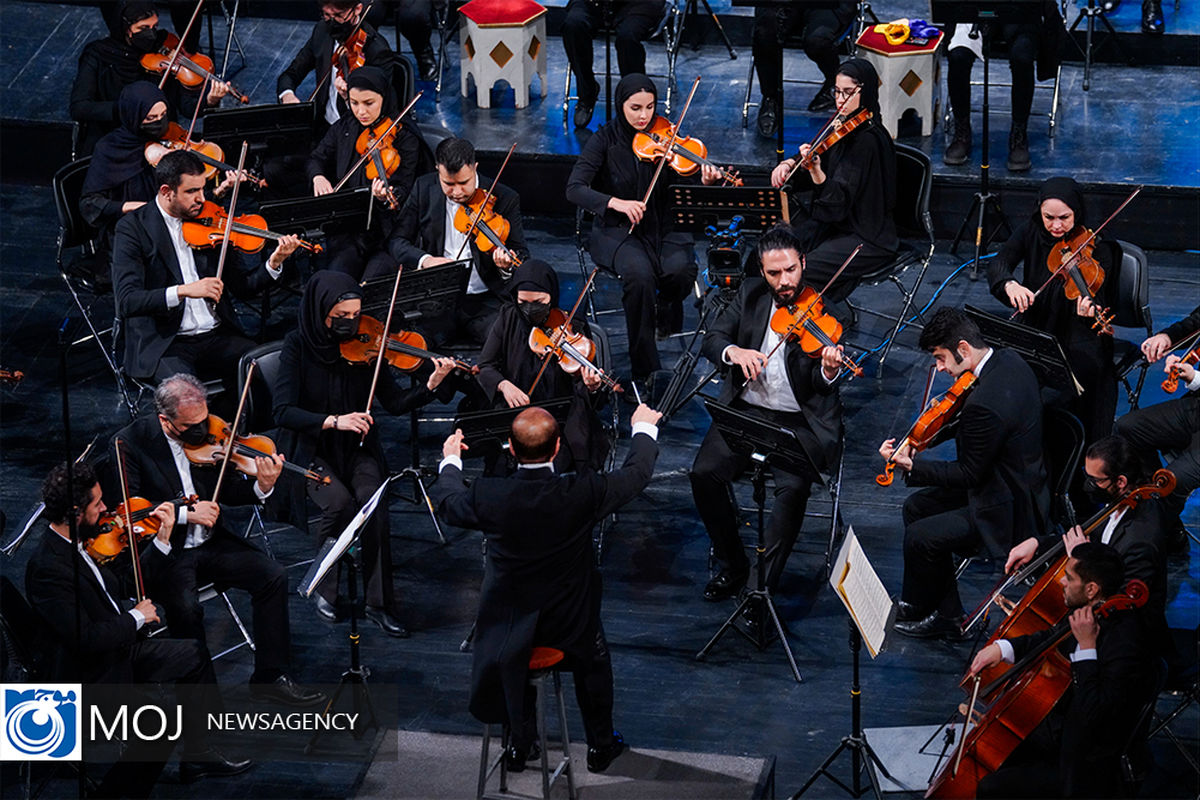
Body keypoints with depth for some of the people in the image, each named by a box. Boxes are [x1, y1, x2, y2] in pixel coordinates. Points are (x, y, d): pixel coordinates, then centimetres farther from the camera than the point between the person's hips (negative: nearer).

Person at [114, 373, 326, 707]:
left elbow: (228, 492, 5)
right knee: (186, 608, -31)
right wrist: (186, 513, -23)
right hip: (163, 552, -5)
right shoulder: (131, 442, -12)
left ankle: (269, 676, -2)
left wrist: (262, 487, -16)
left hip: (210, 542, 5)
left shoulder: (207, 434, 1)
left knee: (274, 575, -13)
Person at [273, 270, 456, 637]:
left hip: (357, 449, 2)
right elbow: (284, 411, -20)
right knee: (340, 502, -30)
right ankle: (326, 588, -7)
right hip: (312, 450, -2)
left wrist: (430, 386, -23)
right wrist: (332, 421, -33)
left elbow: (396, 403, -5)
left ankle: (379, 603, -17)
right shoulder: (298, 346, -11)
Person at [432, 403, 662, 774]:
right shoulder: (582, 493, -28)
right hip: (571, 623, 0)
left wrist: (451, 460, 18)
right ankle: (601, 746, 44)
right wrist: (644, 429, 12)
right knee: (593, 656, 32)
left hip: (511, 623, 0)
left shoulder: (487, 496, -26)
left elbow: (446, 502, -2)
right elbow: (636, 473, -8)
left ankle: (521, 743, 44)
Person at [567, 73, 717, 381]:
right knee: (640, 274, -32)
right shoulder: (605, 140, -6)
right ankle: (645, 368, -20)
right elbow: (574, 189, -16)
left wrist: (705, 184, -27)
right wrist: (616, 203, -31)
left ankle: (667, 306, 11)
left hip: (662, 228, 2)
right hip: (618, 231, -2)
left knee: (682, 269, -29)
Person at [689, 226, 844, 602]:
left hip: (801, 422, -4)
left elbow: (819, 388, -15)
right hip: (746, 411, 4)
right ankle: (733, 566, 2)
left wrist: (828, 371, -40)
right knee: (705, 473, -18)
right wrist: (733, 352, -21)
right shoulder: (751, 294, 4)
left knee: (793, 487, -29)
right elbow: (712, 339, 2)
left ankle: (765, 583, -15)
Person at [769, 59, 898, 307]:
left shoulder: (868, 140, -22)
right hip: (833, 224, 9)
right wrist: (789, 163, -5)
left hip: (868, 239, -9)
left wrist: (816, 171, -42)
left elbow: (839, 200, -27)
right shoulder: (840, 125, 4)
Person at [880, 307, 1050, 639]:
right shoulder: (1009, 361, -3)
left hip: (1008, 511, -11)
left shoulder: (985, 403, -32)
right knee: (916, 507, 14)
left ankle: (919, 609, 14)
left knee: (920, 537, -14)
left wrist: (911, 466, -18)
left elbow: (969, 475, -21)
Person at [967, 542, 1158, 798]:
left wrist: (1086, 647, -32)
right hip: (1060, 732, 9)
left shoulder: (1125, 644, -29)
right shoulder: (1097, 614, 0)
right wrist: (1003, 647, 2)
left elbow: (1092, 715, -33)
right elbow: (1051, 640, 19)